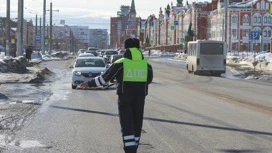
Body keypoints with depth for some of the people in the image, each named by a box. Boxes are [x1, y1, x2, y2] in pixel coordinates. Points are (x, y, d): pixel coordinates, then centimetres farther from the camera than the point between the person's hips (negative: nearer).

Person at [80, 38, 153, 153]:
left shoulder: (120, 63, -7)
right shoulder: (146, 64, 3)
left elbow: (104, 78, -2)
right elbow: (149, 80, 19)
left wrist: (89, 83, 10)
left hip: (125, 98, -3)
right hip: (140, 98, 3)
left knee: (127, 127, -5)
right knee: (136, 126, 14)